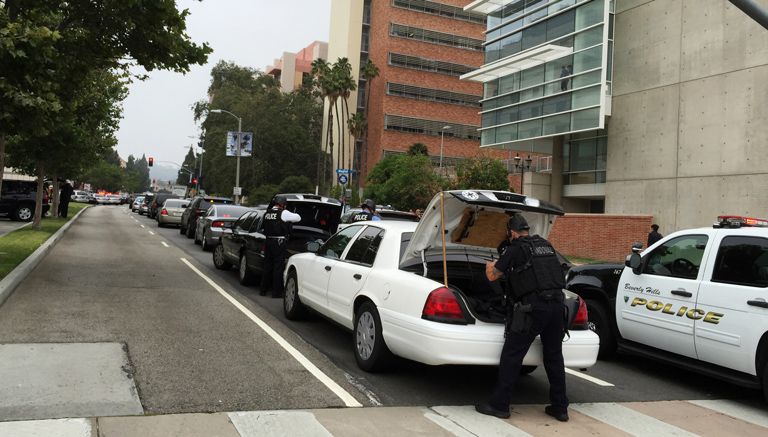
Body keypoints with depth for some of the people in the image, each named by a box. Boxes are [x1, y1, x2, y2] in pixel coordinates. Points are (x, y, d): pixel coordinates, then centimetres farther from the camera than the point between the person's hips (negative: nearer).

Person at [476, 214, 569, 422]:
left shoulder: (515, 249, -1)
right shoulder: (546, 245, 18)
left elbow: (492, 276, 3)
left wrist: (490, 266, 26)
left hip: (533, 307, -6)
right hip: (557, 304, 7)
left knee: (511, 356, 1)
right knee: (554, 356, 15)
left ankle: (499, 405, 5)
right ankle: (560, 407, 21)